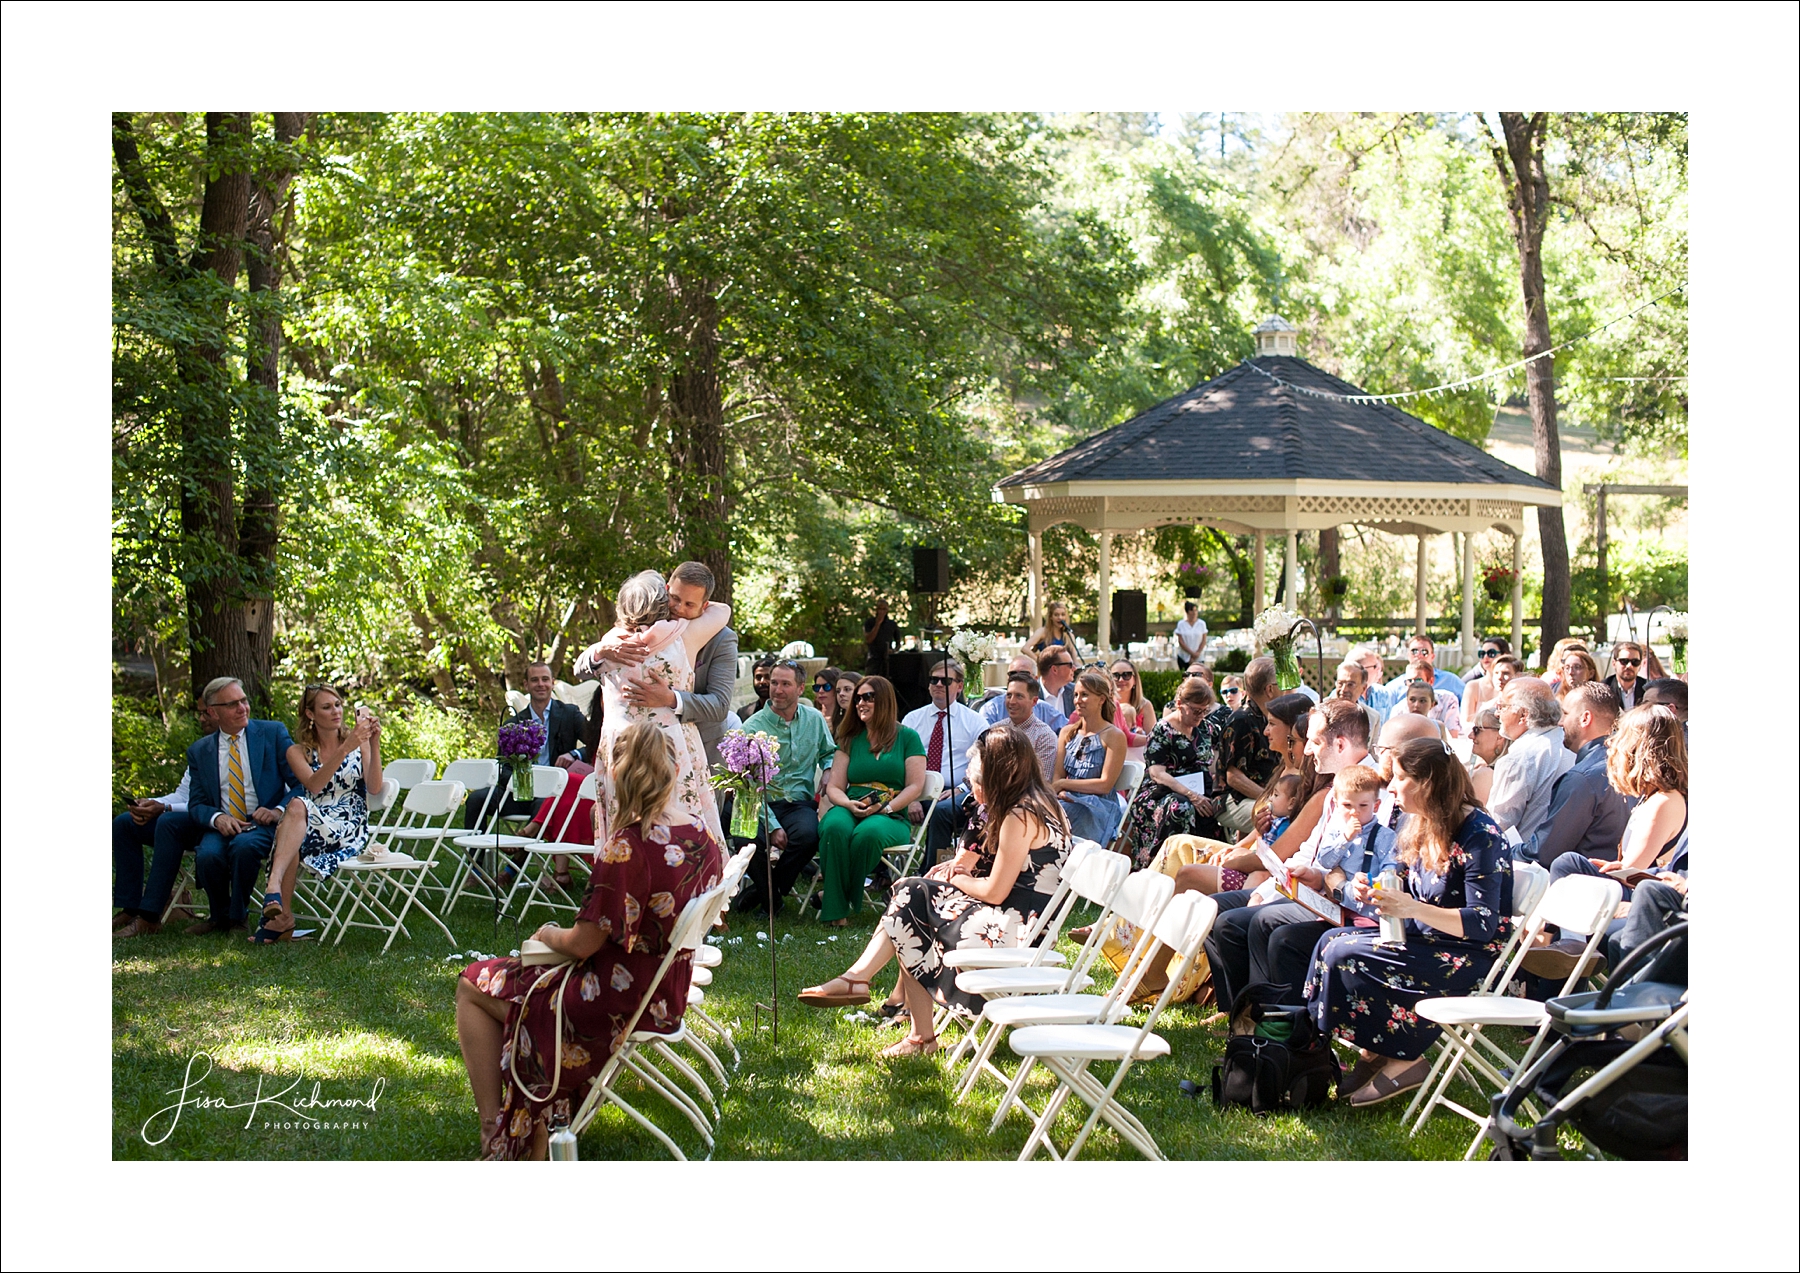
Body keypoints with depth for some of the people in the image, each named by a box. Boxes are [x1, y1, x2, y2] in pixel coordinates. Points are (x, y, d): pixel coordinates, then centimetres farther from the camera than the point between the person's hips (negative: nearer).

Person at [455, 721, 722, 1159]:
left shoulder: (626, 847, -27)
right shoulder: (702, 835, -3)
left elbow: (583, 944, -20)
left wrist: (548, 934, 2)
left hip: (619, 1007, -8)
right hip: (667, 999, 8)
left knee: (473, 987, 12)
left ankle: (495, 1134, 13)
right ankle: (537, 1142, 28)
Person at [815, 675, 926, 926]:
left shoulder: (907, 737, 10)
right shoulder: (850, 740, 20)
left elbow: (915, 785, 1)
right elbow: (834, 787, 13)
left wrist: (885, 807, -14)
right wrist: (850, 804, -10)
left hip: (891, 817, -3)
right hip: (850, 809, 3)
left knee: (868, 833, -39)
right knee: (834, 827, -35)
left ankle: (847, 900, -22)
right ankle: (835, 910, -33)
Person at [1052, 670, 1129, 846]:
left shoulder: (1114, 736, -1)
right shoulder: (1067, 732, 18)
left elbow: (1105, 784, -7)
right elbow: (1058, 775, 12)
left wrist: (1063, 784, -7)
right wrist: (1060, 792, -12)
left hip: (1098, 807, -5)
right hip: (1068, 802, 5)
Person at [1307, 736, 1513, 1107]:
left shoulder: (1478, 834, -20)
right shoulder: (1424, 826, 7)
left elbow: (1482, 924, -24)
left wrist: (1413, 909, -34)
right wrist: (1374, 893, -4)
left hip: (1470, 956, -9)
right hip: (1428, 939, 9)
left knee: (1343, 956, -19)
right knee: (1331, 940, -6)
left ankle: (1402, 1060, -8)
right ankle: (1374, 1055, -5)